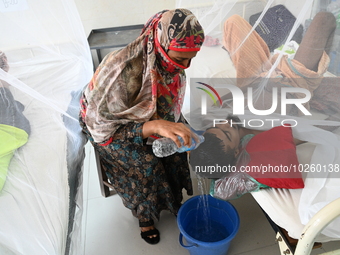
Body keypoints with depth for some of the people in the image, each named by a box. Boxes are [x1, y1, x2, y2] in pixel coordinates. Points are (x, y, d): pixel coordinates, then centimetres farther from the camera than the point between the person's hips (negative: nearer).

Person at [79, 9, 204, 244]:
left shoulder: (172, 63, -19)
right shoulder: (122, 71, -40)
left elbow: (171, 105, -1)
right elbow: (103, 127, -35)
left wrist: (180, 128, -18)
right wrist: (155, 126, -48)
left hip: (150, 117, 5)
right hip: (103, 124, -5)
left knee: (174, 152, -12)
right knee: (145, 163, -21)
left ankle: (173, 201, 18)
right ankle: (145, 216, 10)